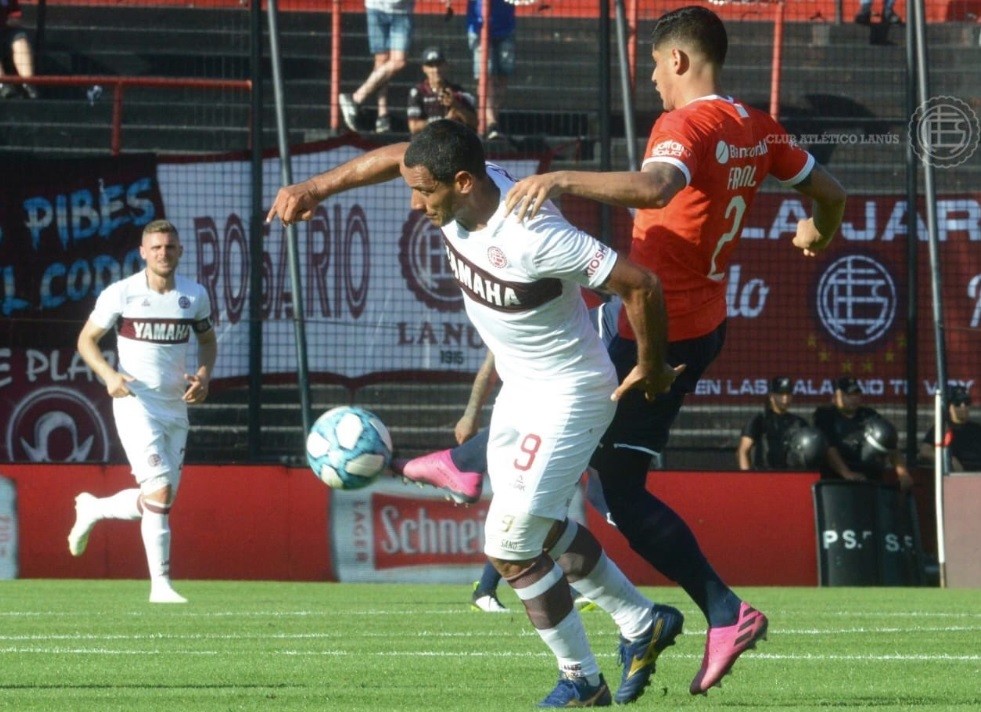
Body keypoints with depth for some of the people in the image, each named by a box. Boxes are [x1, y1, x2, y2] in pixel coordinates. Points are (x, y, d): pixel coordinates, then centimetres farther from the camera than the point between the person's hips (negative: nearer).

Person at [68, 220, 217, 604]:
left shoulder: (195, 295, 4)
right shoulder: (120, 294, -7)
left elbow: (208, 340, 19)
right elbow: (86, 339, 1)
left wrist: (204, 375, -1)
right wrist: (109, 375, -16)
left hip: (176, 407, 5)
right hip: (136, 403, -5)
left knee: (158, 501, 8)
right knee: (160, 491, -18)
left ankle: (92, 509, 36)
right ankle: (161, 585, -13)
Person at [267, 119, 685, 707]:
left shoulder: (533, 238, -34)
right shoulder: (461, 189, -12)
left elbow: (640, 284, -29)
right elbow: (396, 157, 10)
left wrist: (651, 369, -15)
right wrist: (315, 188, 3)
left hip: (567, 398, -9)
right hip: (519, 392, 9)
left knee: (509, 545, -8)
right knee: (542, 528, 20)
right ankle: (643, 625, 36)